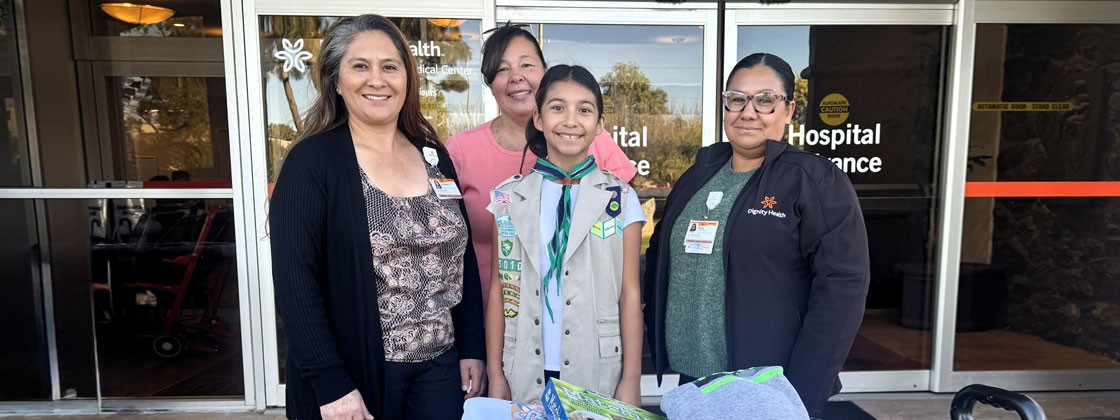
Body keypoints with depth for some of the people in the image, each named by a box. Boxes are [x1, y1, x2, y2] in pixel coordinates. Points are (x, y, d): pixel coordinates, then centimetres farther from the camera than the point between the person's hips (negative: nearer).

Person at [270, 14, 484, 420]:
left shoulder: (433, 155, 4)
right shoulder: (311, 162, -10)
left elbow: (463, 259, 7)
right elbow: (294, 283, -14)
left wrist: (472, 349, 4)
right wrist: (331, 385, -16)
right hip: (355, 371, -4)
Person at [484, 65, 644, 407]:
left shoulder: (621, 199, -3)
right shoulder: (509, 198, 0)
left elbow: (630, 294, -2)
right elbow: (498, 290, 3)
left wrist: (631, 381, -5)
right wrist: (495, 375, 1)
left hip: (599, 375, -1)